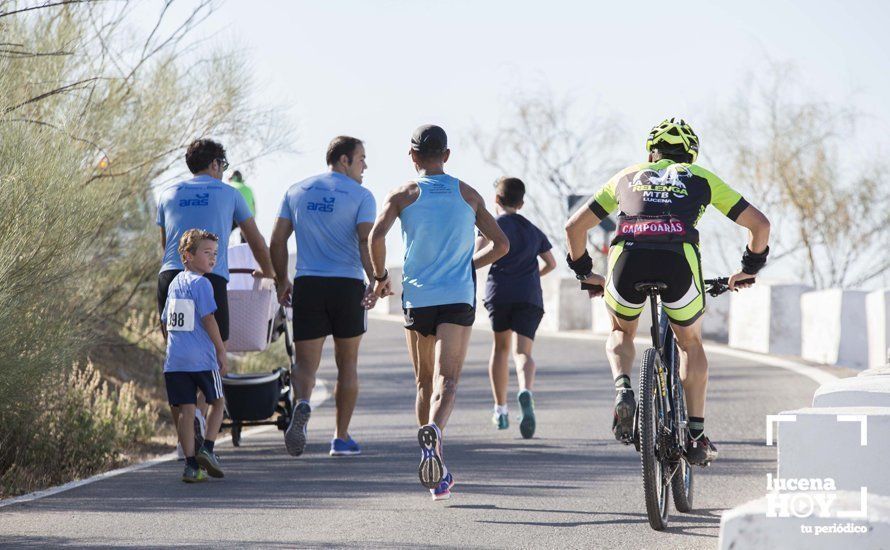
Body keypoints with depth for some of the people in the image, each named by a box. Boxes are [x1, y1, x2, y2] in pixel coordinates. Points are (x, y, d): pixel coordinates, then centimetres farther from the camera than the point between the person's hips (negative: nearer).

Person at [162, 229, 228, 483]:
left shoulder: (174, 283, 15)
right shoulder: (200, 283, -8)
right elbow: (208, 319, -12)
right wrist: (221, 350, -4)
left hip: (175, 358, 6)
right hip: (201, 357, -6)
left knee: (186, 409, 4)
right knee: (217, 402, 14)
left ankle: (191, 465, 0)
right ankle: (207, 448, 0)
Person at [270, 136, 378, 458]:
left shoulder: (296, 192, 11)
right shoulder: (360, 196, -2)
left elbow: (277, 241, 9)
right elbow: (367, 241, -16)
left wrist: (282, 282, 17)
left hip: (307, 286, 2)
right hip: (348, 286, -2)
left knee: (306, 362, 0)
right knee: (347, 365, 12)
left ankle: (302, 404, -33)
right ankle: (341, 438, 15)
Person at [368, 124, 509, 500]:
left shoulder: (403, 195, 4)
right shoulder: (468, 196, 10)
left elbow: (376, 236, -12)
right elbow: (501, 245, 11)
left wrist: (380, 277, 3)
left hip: (417, 297, 0)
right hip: (458, 297, 0)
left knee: (424, 382, 13)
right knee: (446, 379, -11)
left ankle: (438, 477, 14)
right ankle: (434, 429, -44)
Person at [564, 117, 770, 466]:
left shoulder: (628, 177, 31)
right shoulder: (701, 178, 28)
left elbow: (575, 226, 31)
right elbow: (759, 224, 23)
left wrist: (584, 272, 44)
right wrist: (749, 268, 38)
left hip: (627, 260, 1)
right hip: (679, 262, -1)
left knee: (621, 333, 31)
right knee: (690, 343, 27)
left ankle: (622, 388, -1)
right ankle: (696, 436, 20)